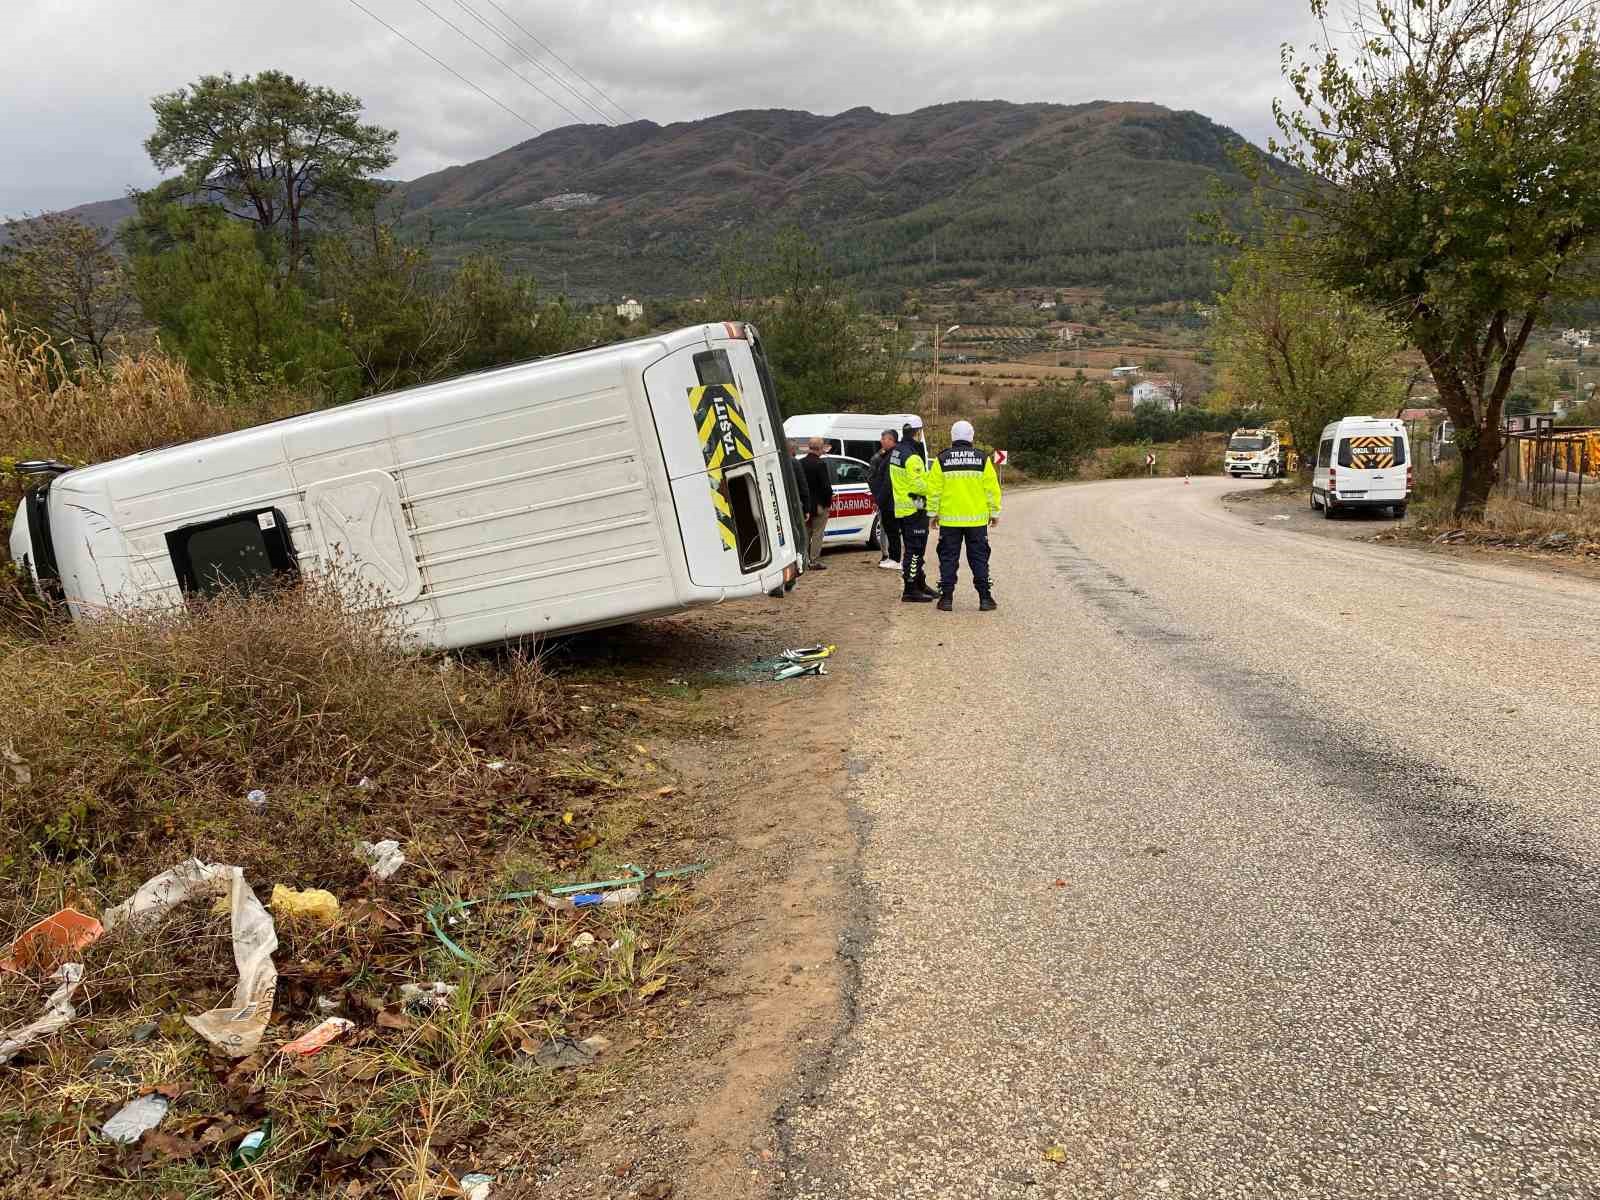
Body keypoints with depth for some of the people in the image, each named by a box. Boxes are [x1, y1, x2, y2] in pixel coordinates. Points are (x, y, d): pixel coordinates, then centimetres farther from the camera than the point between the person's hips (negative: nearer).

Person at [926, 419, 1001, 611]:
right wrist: (995, 513, 9)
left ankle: (947, 598, 6)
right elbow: (992, 489, 0)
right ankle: (985, 598, 7)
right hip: (977, 519, 0)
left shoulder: (941, 459, -2)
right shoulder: (982, 459, -1)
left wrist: (933, 513, 8)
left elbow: (933, 489, -1)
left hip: (949, 519, 0)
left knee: (948, 559, 7)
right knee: (979, 558, 7)